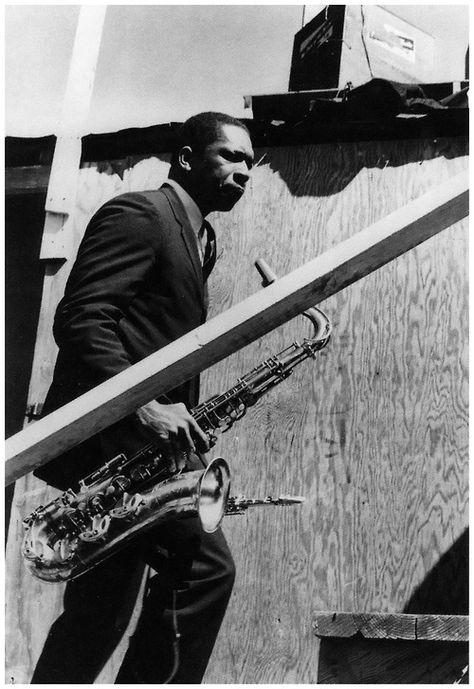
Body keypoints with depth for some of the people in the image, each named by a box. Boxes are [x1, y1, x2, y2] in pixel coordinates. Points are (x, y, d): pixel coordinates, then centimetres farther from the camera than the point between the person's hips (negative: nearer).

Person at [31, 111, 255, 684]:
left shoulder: (195, 237, 23)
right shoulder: (139, 214, -6)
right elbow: (78, 319, -18)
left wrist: (176, 418, 8)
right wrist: (143, 406, -27)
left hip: (139, 441, 9)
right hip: (109, 436, -9)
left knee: (101, 616, 11)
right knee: (206, 567, -12)